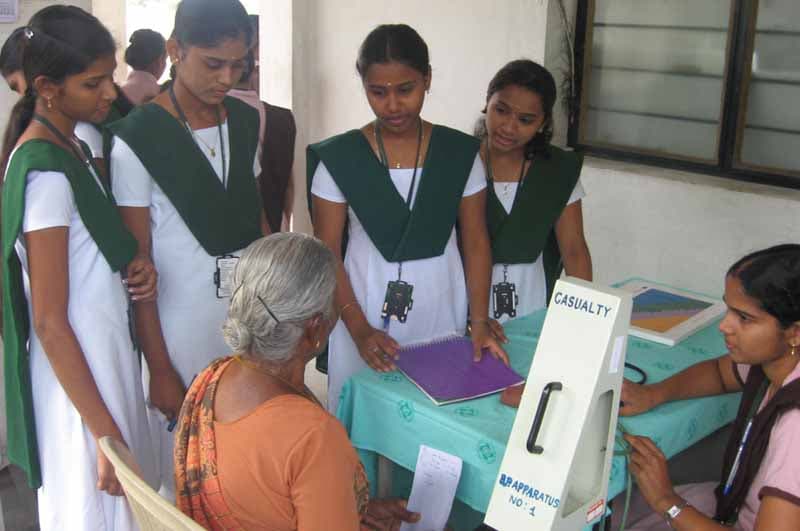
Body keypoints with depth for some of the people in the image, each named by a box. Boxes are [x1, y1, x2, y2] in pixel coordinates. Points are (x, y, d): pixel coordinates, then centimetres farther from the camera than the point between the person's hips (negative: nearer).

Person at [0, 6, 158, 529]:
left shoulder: (71, 148, 5)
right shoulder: (44, 170, -21)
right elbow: (50, 322, -22)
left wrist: (132, 266, -5)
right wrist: (107, 435, -20)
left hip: (104, 360, 9)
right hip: (78, 384, -9)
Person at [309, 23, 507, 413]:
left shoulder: (461, 152, -2)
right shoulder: (338, 158, -7)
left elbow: (476, 242, 2)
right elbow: (326, 254, -5)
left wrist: (480, 321, -7)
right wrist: (359, 327, -15)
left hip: (441, 314, 1)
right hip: (366, 316, -1)